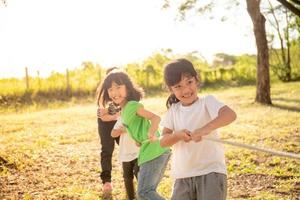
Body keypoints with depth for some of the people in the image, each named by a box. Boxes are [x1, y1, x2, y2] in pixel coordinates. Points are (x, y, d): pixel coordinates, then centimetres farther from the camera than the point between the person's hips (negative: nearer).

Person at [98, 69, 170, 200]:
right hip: (159, 151, 10)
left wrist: (152, 133, -38)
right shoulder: (124, 110, 17)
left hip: (153, 152, -10)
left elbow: (156, 118, -21)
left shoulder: (132, 105, -10)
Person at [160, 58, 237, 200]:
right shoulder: (173, 110, 7)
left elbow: (230, 115, -26)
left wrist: (205, 129, -42)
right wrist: (177, 135, -21)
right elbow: (163, 141, 1)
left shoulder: (207, 102, -7)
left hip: (210, 171, -5)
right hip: (183, 175, 5)